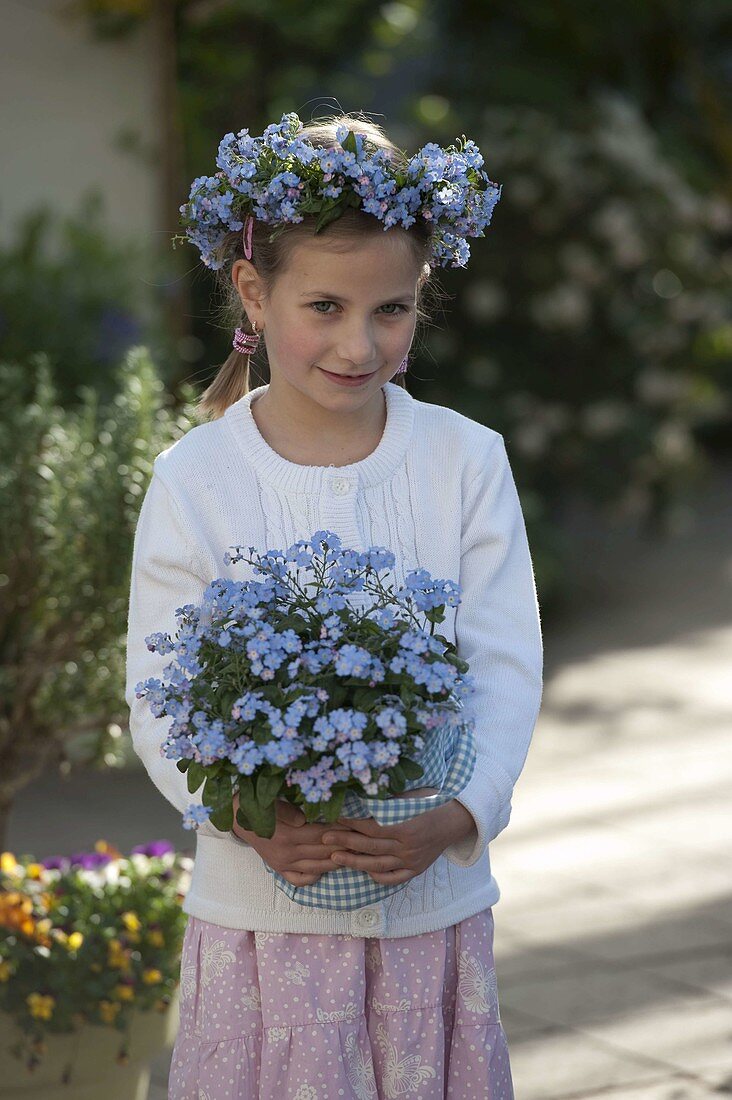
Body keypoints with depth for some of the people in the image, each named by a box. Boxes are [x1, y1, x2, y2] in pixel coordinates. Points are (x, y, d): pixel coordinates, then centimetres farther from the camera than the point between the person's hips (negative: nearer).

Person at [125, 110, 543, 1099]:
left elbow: (507, 671, -3)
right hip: (258, 914, -1)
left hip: (434, 902, 1)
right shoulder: (193, 479, -4)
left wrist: (455, 816, -19)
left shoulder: (467, 462, 0)